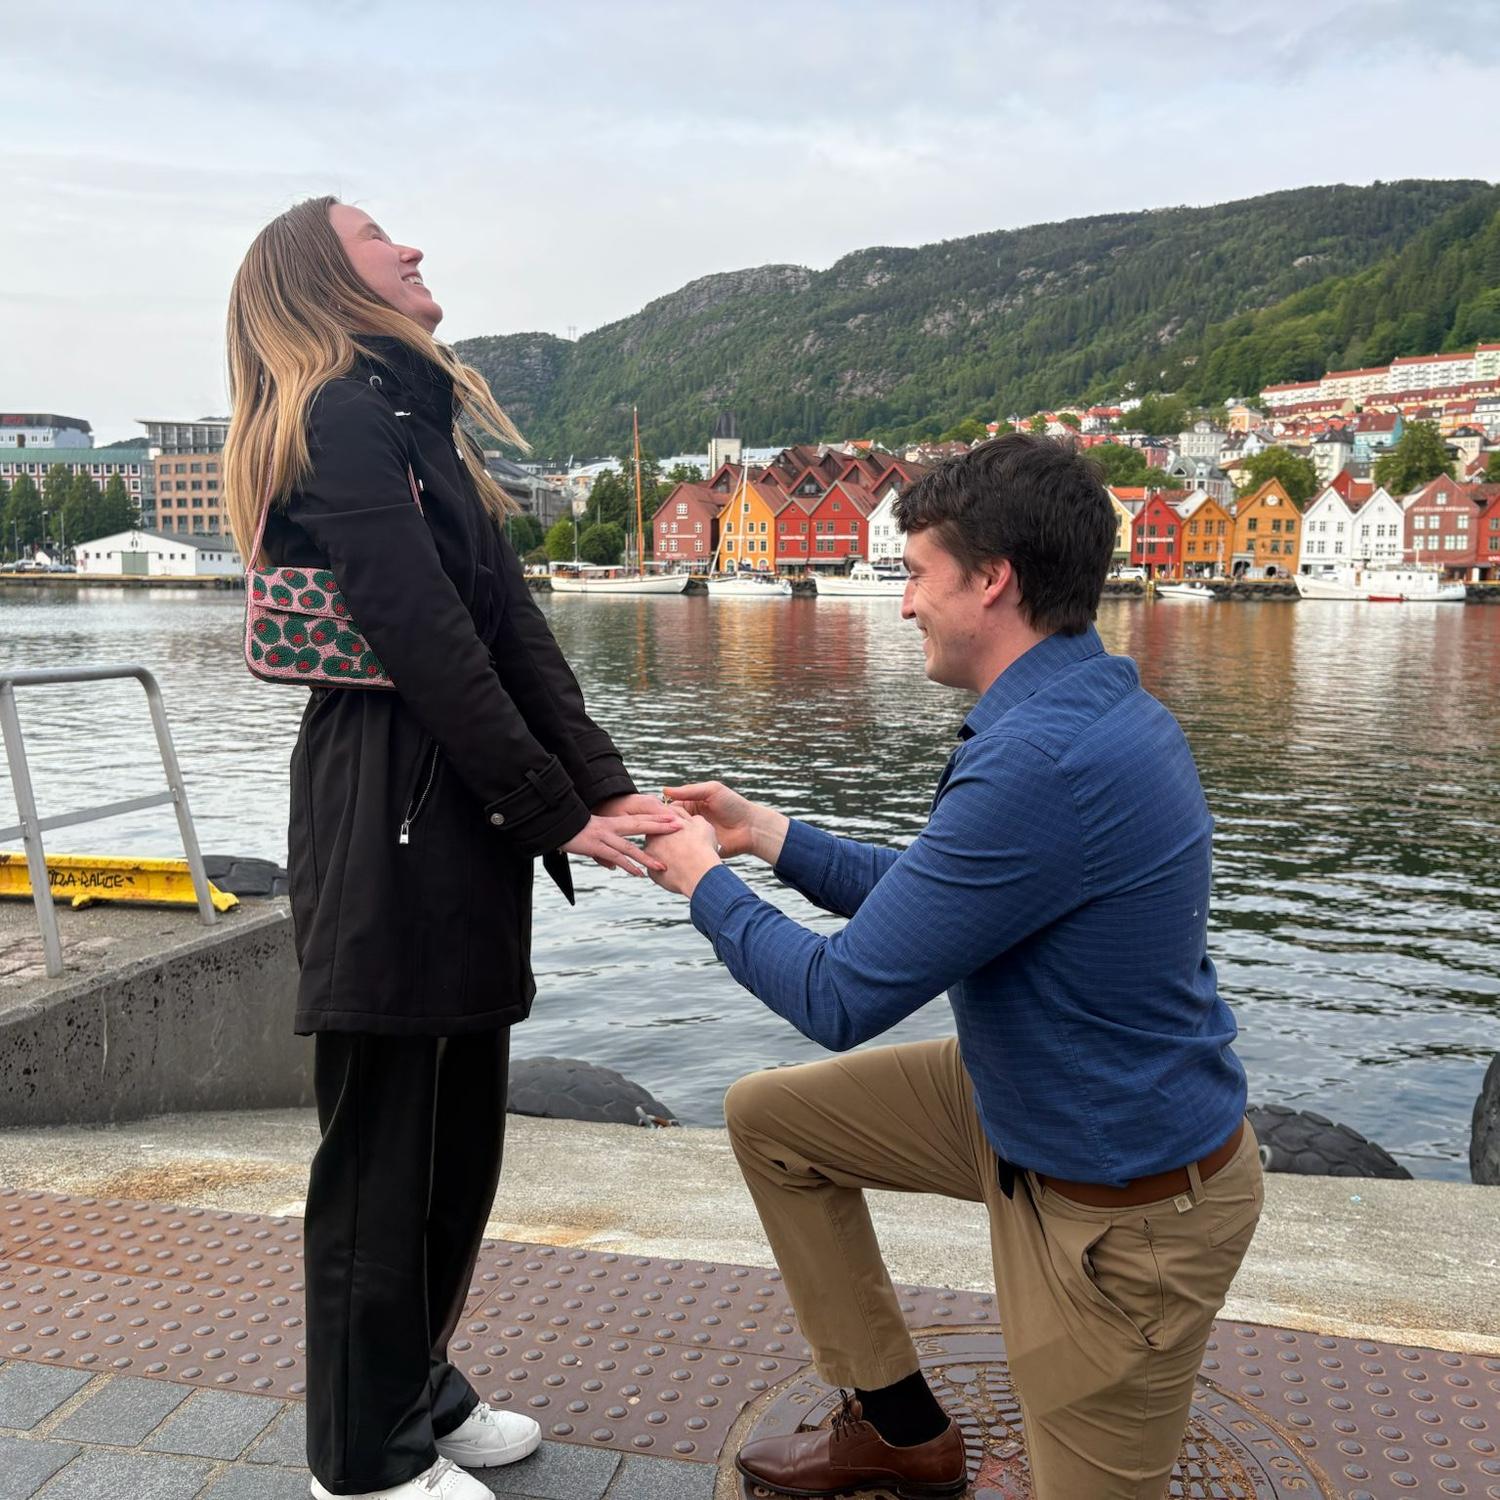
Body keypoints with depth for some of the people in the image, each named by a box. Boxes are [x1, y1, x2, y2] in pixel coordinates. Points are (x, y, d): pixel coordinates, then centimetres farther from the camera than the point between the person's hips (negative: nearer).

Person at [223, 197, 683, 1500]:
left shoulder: (412, 422, 19)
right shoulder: (344, 418, -9)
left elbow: (513, 633, 9)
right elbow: (431, 647, -17)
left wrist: (607, 787, 0)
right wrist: (557, 815, -12)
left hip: (458, 821, 9)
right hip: (391, 828, -9)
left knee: (457, 1136, 18)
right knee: (385, 1147, 5)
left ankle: (418, 1391, 38)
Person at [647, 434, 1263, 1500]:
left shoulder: (1043, 761, -33)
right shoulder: (1099, 706, 0)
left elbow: (842, 997, -26)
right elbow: (934, 892, 9)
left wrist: (706, 883, -9)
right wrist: (767, 834, 7)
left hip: (1122, 1210, -10)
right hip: (1024, 1101, 10)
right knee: (771, 1115, 13)